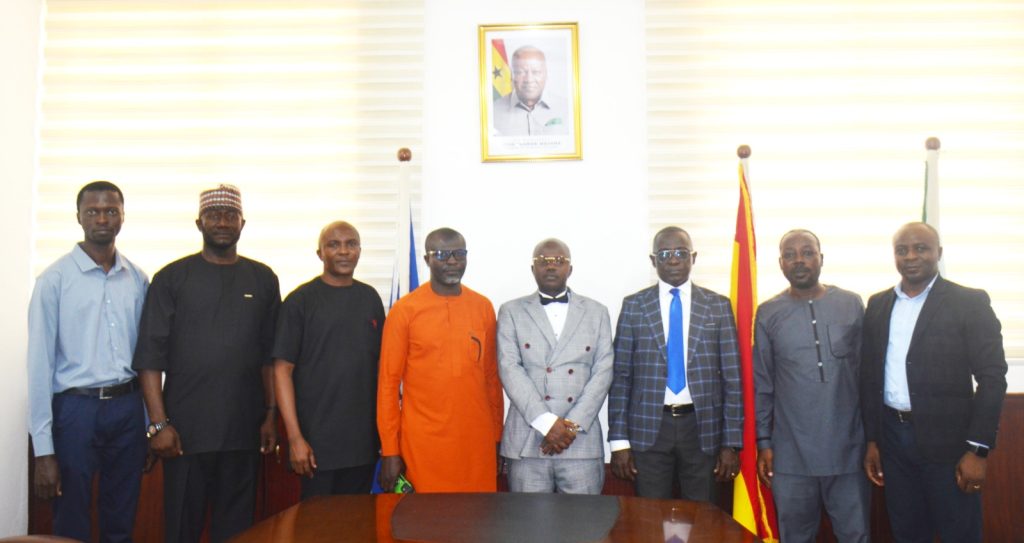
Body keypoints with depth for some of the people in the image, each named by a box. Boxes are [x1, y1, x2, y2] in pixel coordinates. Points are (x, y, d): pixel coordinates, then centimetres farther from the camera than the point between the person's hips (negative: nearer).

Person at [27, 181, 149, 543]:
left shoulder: (138, 280, 5)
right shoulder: (55, 280, -6)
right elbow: (40, 364, -8)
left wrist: (150, 424, 7)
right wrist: (43, 450, -10)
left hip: (128, 407, 3)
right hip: (76, 408, -3)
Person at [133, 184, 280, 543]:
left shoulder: (262, 280, 8)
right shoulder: (172, 278, 1)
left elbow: (270, 355, 9)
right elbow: (150, 355, -3)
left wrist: (270, 415, 4)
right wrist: (159, 423, -9)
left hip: (243, 432, 2)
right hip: (184, 431, -2)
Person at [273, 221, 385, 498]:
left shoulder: (370, 298, 7)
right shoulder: (301, 301, -5)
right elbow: (283, 369, -7)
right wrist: (295, 437, -13)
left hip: (364, 437, 4)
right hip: (317, 440, -4)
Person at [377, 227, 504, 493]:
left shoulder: (483, 307, 6)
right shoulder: (404, 310, -4)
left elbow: (491, 376, 11)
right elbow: (388, 382, -2)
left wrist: (496, 437, 10)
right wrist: (390, 450, -4)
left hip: (476, 441, 3)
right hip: (423, 443, -2)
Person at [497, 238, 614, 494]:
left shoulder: (597, 312, 11)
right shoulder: (511, 312, 7)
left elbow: (603, 372, 4)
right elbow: (510, 369, -3)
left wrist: (573, 425, -7)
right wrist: (547, 423, -12)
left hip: (582, 440, 1)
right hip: (526, 442, 0)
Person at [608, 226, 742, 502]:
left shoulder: (718, 306, 5)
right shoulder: (633, 306, 4)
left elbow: (732, 378, 4)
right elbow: (621, 376, 2)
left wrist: (731, 443, -1)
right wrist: (619, 441, -3)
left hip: (702, 427, 1)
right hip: (648, 427, 0)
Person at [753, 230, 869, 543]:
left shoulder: (852, 305, 2)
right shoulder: (768, 314, 1)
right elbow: (762, 386, 4)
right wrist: (763, 442, 2)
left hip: (848, 449, 0)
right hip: (791, 454, 0)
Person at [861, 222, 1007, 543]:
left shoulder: (969, 302, -5)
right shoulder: (878, 305, 8)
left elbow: (992, 377, -8)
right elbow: (870, 375, 9)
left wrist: (978, 449, -13)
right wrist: (871, 440, 7)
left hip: (947, 441, -4)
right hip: (893, 439, 4)